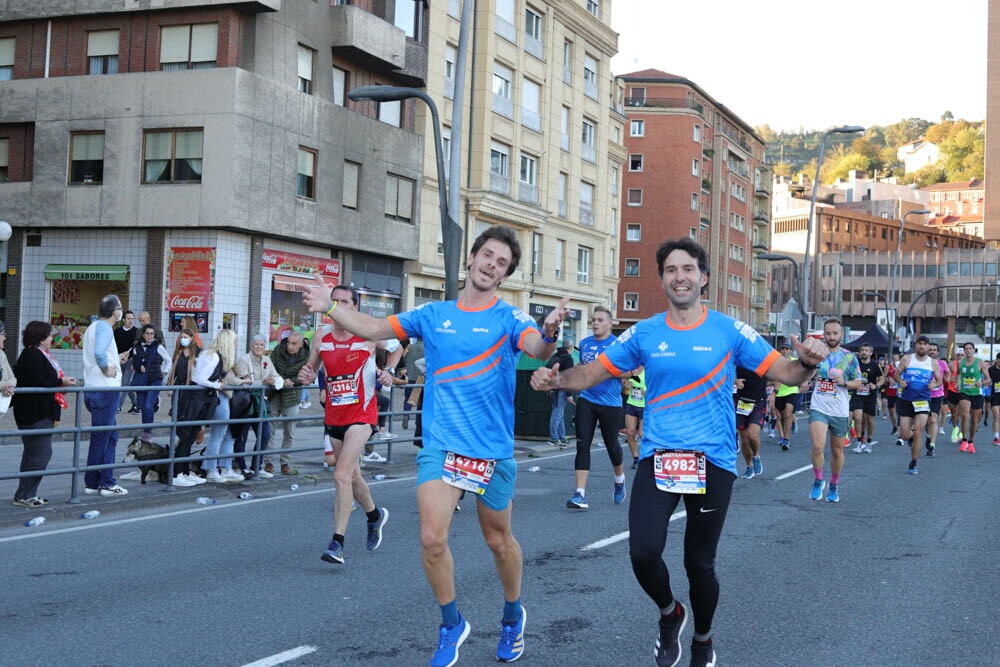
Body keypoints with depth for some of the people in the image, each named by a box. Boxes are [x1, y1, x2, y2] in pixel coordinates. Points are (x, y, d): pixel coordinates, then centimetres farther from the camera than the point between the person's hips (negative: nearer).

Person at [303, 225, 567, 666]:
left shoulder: (508, 319, -4)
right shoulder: (433, 314, 5)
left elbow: (539, 350, -24)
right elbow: (372, 329, 5)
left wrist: (550, 332, -47)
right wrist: (329, 307, -9)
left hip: (493, 450, -1)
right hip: (440, 444, 2)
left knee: (498, 540, 12)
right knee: (432, 538, -10)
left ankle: (513, 616, 39)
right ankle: (452, 625, 14)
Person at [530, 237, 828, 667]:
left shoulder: (730, 331, -1)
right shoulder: (644, 334, 3)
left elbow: (785, 373, -2)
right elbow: (592, 372, 6)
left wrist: (808, 364, -24)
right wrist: (557, 380, -14)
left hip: (712, 460, -1)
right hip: (657, 457, 1)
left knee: (700, 564, 7)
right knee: (643, 553, -17)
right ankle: (670, 613, 18)